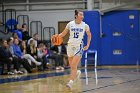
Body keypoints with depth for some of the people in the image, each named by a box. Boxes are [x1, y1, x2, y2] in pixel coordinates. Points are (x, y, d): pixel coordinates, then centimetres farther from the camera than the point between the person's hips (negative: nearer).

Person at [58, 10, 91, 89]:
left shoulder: (85, 25, -3)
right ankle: (77, 73, 46)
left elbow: (89, 35, 13)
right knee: (71, 65, 15)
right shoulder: (70, 24, -1)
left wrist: (88, 45, 6)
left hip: (79, 46, -3)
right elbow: (63, 34, 6)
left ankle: (71, 82, -14)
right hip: (70, 45, 3)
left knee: (74, 65, -15)